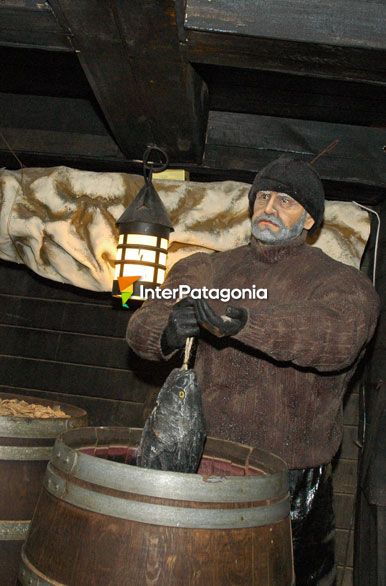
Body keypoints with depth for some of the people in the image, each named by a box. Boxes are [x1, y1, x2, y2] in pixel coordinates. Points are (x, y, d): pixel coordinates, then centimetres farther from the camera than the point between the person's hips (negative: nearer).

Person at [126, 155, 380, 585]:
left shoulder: (341, 282, -1)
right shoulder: (207, 270, 9)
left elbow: (340, 335, -23)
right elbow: (142, 324, -1)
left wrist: (243, 321, -36)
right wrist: (168, 332, -25)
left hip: (291, 481, -2)